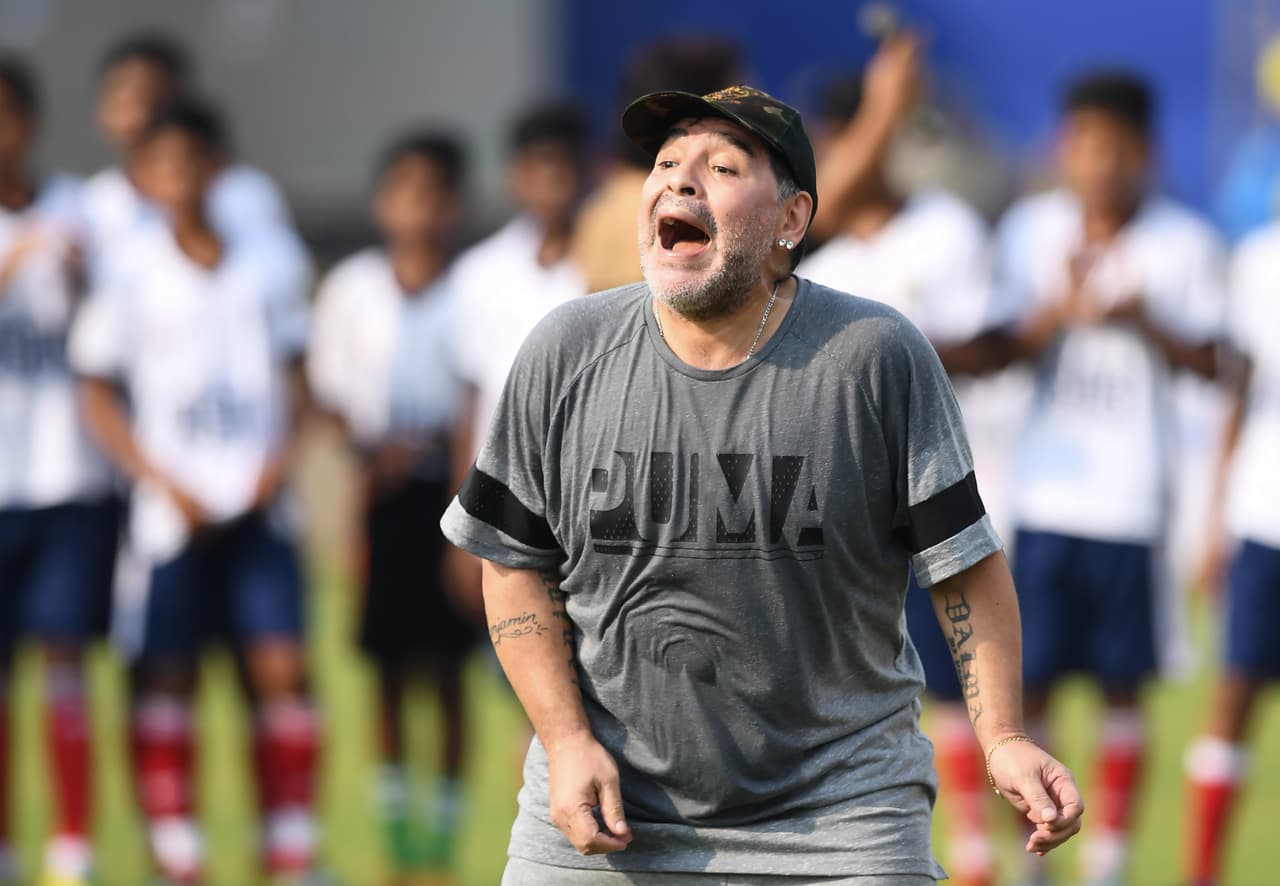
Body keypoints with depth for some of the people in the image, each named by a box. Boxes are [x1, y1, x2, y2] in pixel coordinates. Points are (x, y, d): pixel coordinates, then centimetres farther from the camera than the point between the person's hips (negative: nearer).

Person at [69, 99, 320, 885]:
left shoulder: (271, 262, 6)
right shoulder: (131, 273, -1)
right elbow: (98, 394, 2)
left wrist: (284, 453, -2)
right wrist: (164, 481, -8)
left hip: (258, 505, 1)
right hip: (172, 515, -1)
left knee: (282, 668, -8)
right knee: (165, 681, 1)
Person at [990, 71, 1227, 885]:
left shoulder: (1185, 243, -1)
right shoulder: (1031, 229, 3)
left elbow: (1209, 362, 2)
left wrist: (1144, 321, -16)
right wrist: (1059, 309, -16)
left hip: (1134, 501, -1)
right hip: (1044, 498, 1)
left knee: (1121, 686, 3)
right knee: (1029, 684, -1)